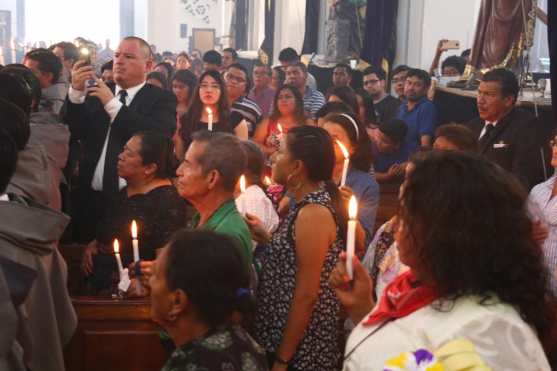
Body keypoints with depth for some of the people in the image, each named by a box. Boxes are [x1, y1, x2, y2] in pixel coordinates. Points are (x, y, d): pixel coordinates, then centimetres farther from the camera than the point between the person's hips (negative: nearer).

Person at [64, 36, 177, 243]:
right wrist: (76, 91, -11)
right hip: (91, 199, 4)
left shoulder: (162, 99, -1)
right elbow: (74, 132, 3)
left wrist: (113, 104, -16)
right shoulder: (96, 94, 12)